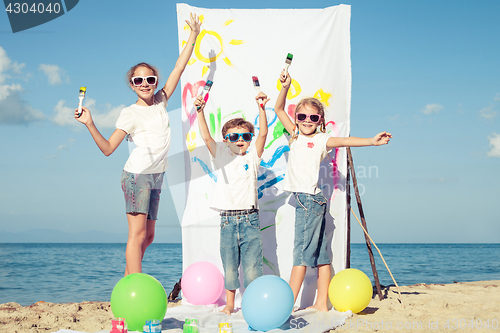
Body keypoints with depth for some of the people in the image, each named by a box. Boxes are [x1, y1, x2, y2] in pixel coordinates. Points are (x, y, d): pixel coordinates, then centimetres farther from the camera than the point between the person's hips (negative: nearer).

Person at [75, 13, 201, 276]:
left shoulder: (160, 102, 9)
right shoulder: (130, 114, -5)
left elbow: (179, 68, 9)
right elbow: (108, 148, -8)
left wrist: (193, 35, 9)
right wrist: (89, 124, -21)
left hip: (156, 176, 6)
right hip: (136, 174, -6)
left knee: (148, 236, 7)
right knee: (137, 234, -13)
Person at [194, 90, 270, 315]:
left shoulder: (252, 157, 6)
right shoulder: (221, 157, 8)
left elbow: (263, 133, -7)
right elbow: (206, 137, -4)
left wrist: (261, 108, -19)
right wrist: (200, 112, -15)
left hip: (249, 219, -1)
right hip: (227, 219, 1)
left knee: (252, 266, -3)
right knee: (229, 265, 9)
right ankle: (229, 304, 21)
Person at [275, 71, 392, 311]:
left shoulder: (321, 139, -1)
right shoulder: (295, 136, 17)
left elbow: (341, 141, -18)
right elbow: (279, 109, 22)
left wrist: (371, 141, -33)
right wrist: (285, 87, 10)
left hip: (311, 198, -6)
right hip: (301, 199, 6)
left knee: (302, 250, -6)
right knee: (319, 252, 9)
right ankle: (321, 303, 10)